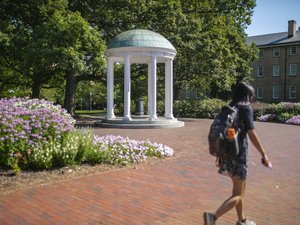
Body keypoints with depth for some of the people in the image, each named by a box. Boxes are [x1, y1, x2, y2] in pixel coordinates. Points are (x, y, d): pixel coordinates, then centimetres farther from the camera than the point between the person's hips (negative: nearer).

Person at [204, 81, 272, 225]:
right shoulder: (245, 108, -10)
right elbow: (252, 134, -15)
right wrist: (264, 155, -9)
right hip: (238, 154, -7)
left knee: (239, 189, 23)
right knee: (238, 195, 1)